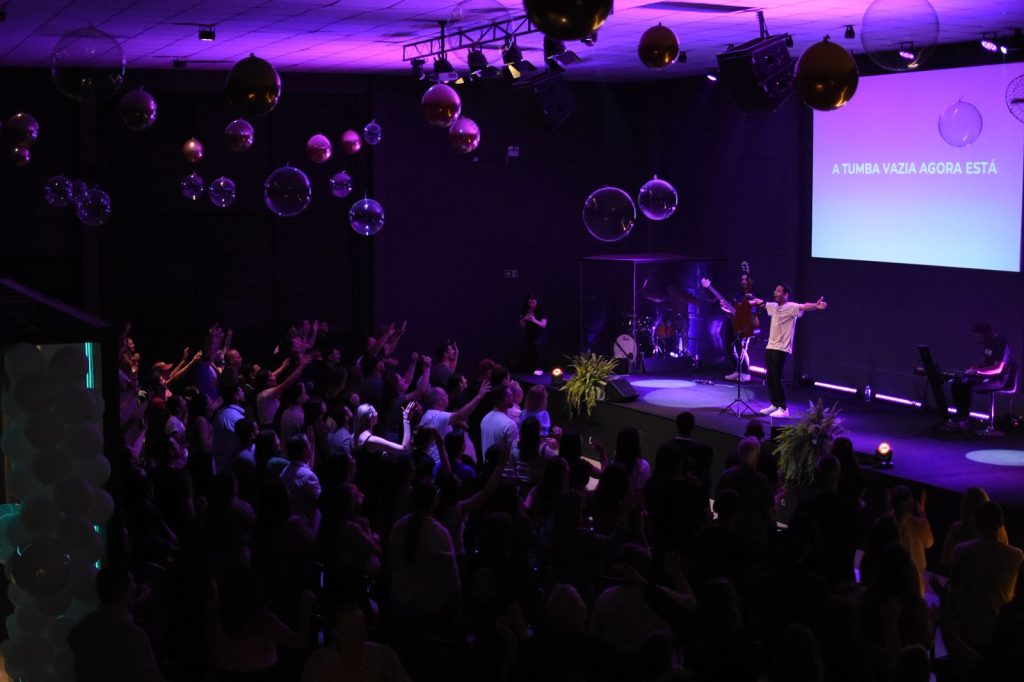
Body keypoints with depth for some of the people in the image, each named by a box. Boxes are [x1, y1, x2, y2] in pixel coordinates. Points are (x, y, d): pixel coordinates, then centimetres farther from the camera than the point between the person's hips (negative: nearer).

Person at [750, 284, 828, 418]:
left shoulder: (791, 307, -10)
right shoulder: (773, 306, 12)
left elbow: (803, 306, -29)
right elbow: (758, 302, 28)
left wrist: (816, 305, -47)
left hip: (781, 348, -8)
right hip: (770, 346, 8)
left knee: (776, 378, -10)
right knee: (769, 377, 11)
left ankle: (783, 409, -5)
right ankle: (775, 405, 24)